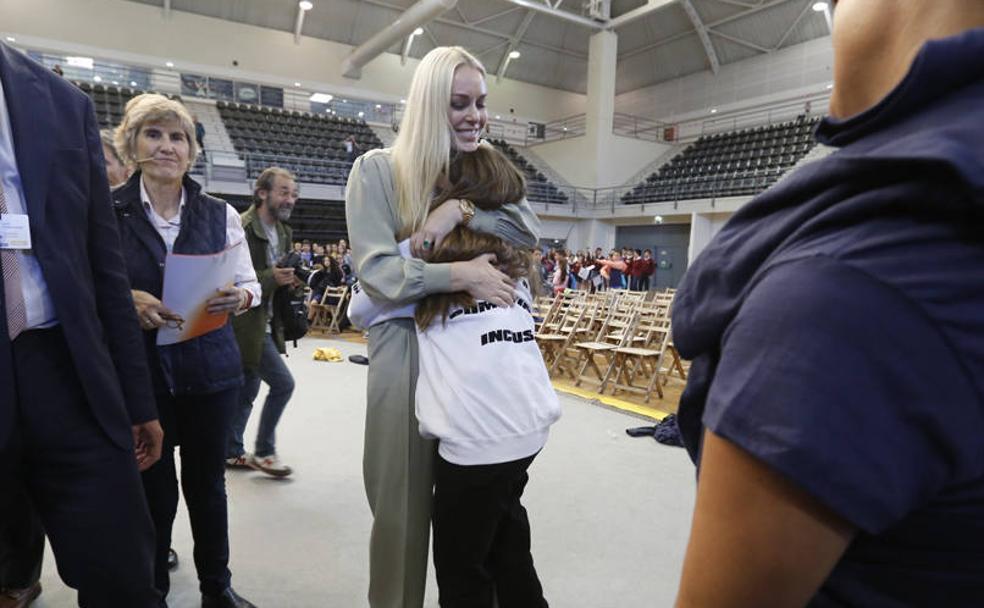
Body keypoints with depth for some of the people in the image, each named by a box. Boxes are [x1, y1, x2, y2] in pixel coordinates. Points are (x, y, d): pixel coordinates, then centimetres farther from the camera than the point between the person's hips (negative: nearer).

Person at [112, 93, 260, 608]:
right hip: (138, 371, -1)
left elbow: (250, 284, 6)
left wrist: (238, 297, -16)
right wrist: (127, 300, -20)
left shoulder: (220, 213, 2)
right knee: (153, 486, 11)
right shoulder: (106, 210, -3)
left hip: (209, 368, 2)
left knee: (208, 479, 13)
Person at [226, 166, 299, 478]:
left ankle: (232, 452, 30)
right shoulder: (242, 228, -16)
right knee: (283, 383, -7)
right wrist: (271, 278, -28)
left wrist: (288, 279, 2)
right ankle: (264, 451, 9)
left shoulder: (284, 231, 11)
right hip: (246, 326, -9)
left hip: (264, 323, 9)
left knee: (247, 392, 16)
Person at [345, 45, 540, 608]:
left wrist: (460, 209, -16)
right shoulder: (378, 170, -3)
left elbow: (529, 231, -3)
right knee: (406, 500, 6)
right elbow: (376, 271, -12)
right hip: (409, 350, -4)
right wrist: (462, 273, -20)